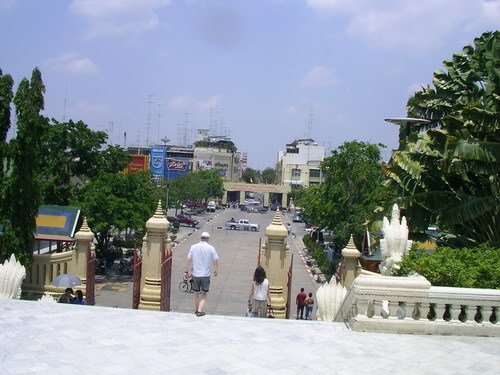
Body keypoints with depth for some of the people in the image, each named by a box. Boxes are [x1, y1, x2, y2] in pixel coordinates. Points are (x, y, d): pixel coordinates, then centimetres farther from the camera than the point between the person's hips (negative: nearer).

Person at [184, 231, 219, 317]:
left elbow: (188, 260, 1)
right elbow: (215, 262, -4)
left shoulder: (193, 247, -1)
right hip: (206, 275, -2)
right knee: (204, 294, 11)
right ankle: (200, 311, -1)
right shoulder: (211, 248, -6)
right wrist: (216, 271, 13)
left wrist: (186, 271, 10)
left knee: (196, 293, 18)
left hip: (195, 274, 2)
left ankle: (196, 310, 32)